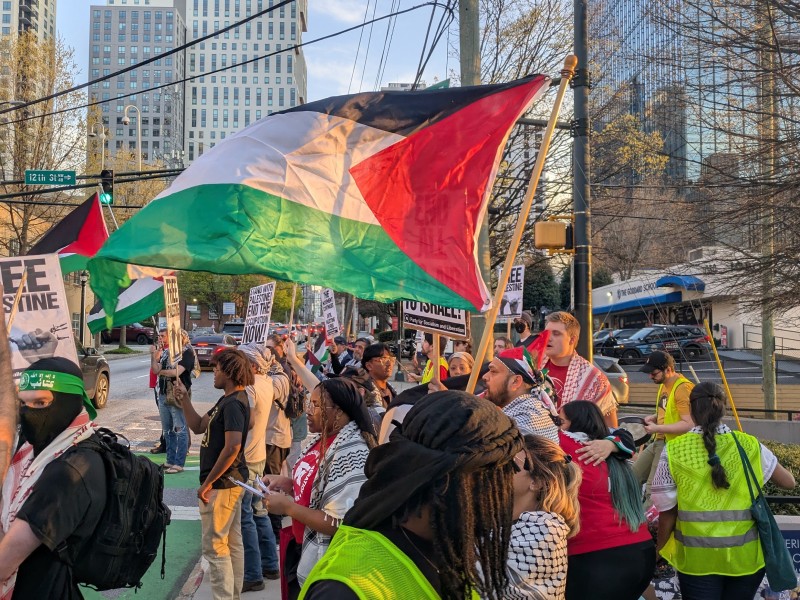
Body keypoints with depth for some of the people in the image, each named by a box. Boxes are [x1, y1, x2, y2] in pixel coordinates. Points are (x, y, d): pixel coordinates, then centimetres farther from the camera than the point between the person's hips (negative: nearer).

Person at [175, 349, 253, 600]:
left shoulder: (233, 404, -21)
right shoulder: (229, 400, 10)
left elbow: (232, 447, -29)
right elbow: (198, 426, 14)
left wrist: (207, 483, -23)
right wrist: (184, 398, 3)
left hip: (221, 484, -10)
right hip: (231, 481, 10)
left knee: (214, 546, -1)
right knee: (232, 542, 17)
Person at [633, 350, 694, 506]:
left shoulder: (683, 388, -20)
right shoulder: (663, 384, 11)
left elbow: (689, 424, -25)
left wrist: (657, 428, -21)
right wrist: (655, 417, 6)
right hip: (659, 441, 10)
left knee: (652, 491, -9)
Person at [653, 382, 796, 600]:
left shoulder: (674, 451, -10)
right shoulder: (750, 445, -5)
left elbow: (667, 512, -6)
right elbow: (789, 482, 11)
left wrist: (661, 550, 10)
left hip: (696, 559, -2)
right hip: (745, 556, 3)